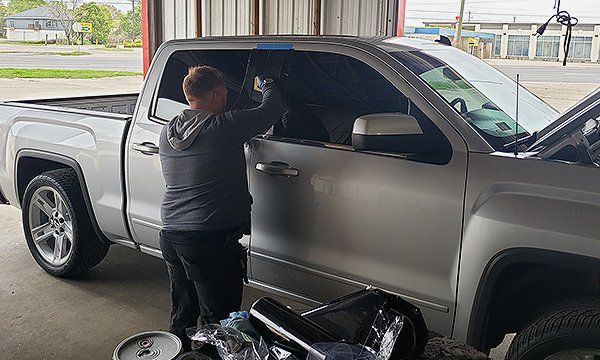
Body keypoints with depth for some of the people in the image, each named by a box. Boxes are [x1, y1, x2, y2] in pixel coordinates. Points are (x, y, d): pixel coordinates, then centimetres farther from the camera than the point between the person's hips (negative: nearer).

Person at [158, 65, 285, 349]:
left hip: (170, 234, 8)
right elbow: (271, 109, -7)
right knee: (218, 319, 7)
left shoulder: (167, 133, 8)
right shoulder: (224, 126, -15)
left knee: (182, 311, 23)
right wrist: (267, 86, 17)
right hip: (211, 238, -8)